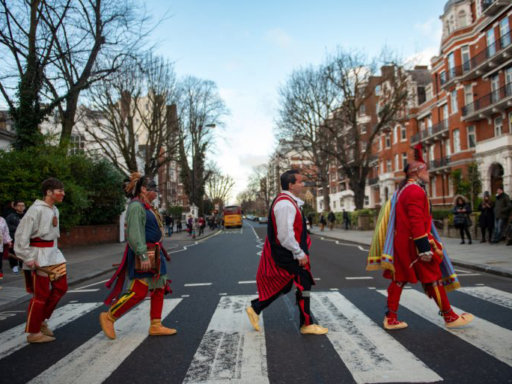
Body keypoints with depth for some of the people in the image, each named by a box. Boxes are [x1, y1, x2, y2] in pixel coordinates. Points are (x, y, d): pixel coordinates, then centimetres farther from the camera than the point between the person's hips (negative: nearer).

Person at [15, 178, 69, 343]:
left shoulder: (55, 210, 10)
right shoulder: (37, 209, -16)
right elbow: (21, 234, -18)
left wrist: (54, 251, 15)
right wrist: (27, 258, -19)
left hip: (53, 253, 9)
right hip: (39, 255, -9)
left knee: (60, 288, 11)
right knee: (41, 294, -1)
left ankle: (41, 320, 28)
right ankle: (33, 332, 14)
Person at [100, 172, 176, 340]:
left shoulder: (147, 206, 16)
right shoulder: (136, 206, -15)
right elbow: (135, 233, -23)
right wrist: (143, 255, -28)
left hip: (155, 254, 10)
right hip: (143, 254, -10)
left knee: (159, 289, 10)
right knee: (139, 292, -7)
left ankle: (156, 326, 17)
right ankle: (108, 317, 10)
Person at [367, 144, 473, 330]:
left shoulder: (403, 189, 16)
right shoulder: (415, 191, -16)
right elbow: (417, 222, -24)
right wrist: (424, 248, -24)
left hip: (401, 242, 10)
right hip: (413, 243, -10)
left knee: (399, 279, 9)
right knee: (433, 278, 3)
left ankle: (391, 318, 12)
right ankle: (450, 317, 17)